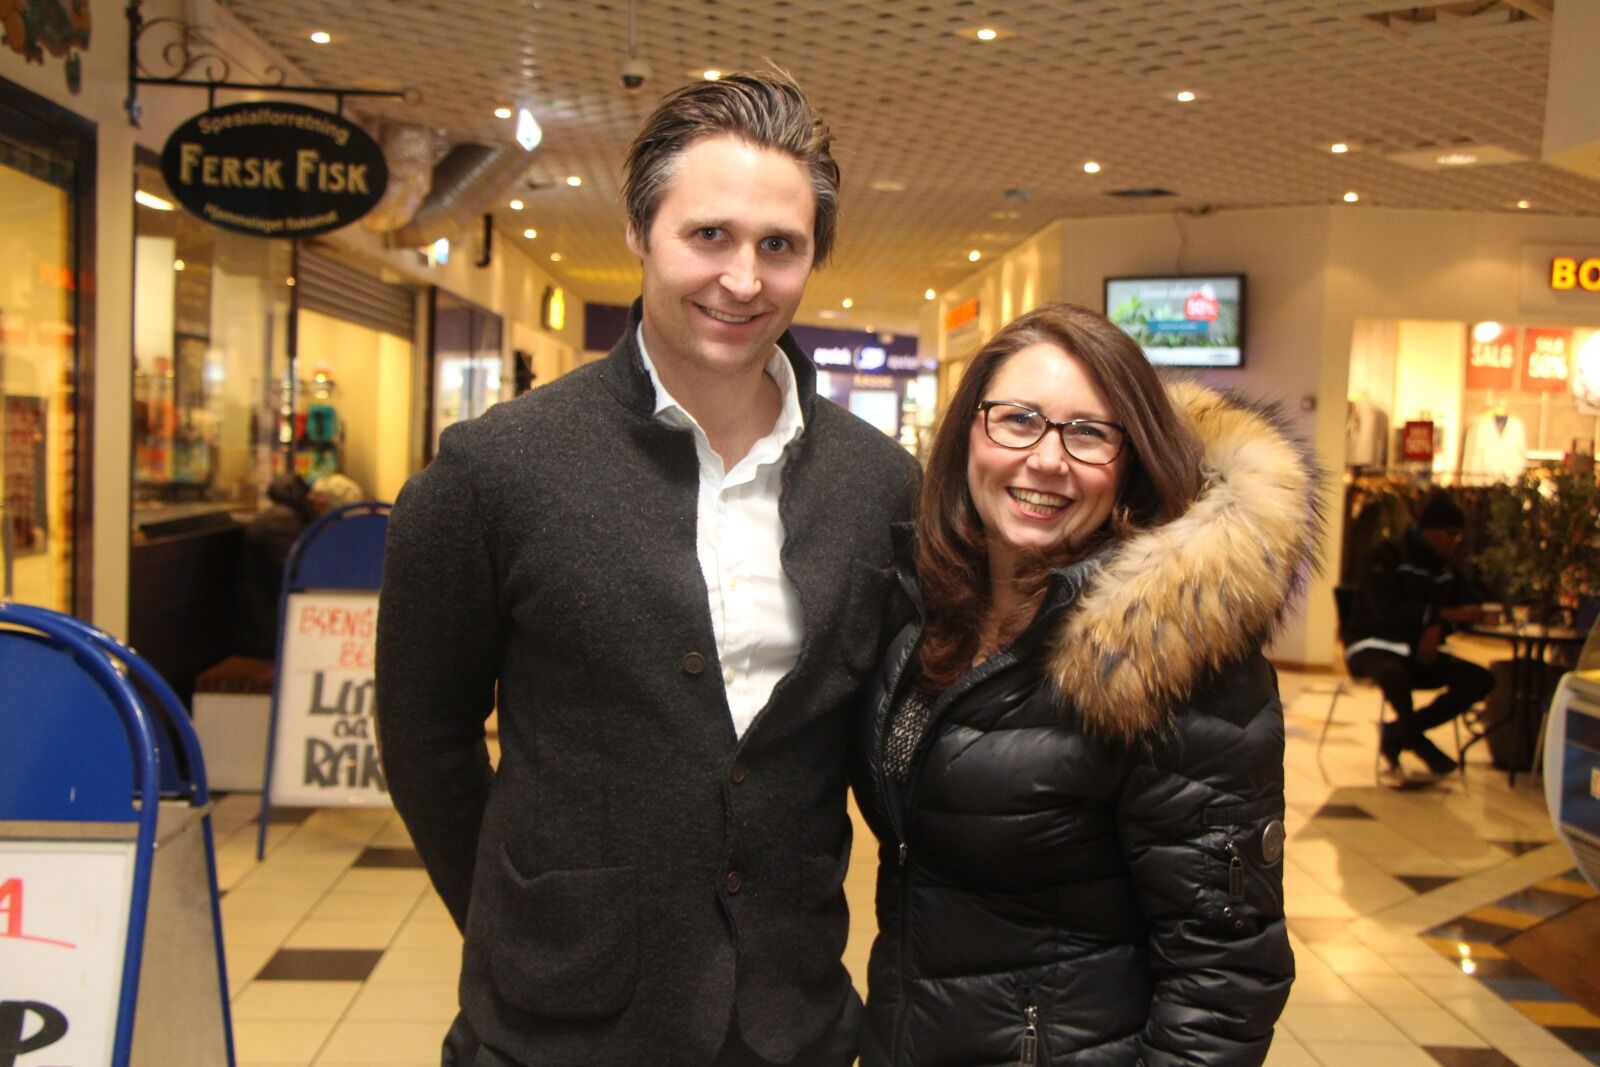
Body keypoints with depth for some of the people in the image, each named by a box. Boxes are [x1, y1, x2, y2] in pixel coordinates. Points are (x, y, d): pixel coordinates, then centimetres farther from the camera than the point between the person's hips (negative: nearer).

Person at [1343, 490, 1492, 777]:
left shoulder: (1445, 565, 9)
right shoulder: (1389, 554, -12)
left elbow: (1470, 604, 7)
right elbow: (1386, 610, -25)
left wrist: (1438, 628, -14)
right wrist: (1446, 614, -23)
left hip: (1416, 651, 7)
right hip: (1373, 646, -7)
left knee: (1481, 680, -13)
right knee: (1394, 673, -41)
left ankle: (1397, 734, -8)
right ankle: (1420, 744, -14)